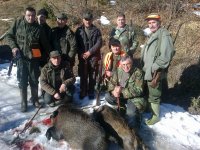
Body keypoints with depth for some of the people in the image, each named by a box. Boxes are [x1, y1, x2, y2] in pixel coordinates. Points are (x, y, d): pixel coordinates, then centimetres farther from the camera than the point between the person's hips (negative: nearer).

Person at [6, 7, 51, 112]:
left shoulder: (38, 28, -2)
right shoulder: (18, 23, -1)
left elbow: (45, 44, 3)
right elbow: (9, 35, 7)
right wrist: (14, 47, -7)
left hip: (34, 58, 0)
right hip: (21, 57, 0)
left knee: (34, 80, 11)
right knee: (22, 81, 6)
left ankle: (35, 100, 27)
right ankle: (23, 102, 19)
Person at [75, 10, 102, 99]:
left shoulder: (96, 30, 2)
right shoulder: (79, 30, 6)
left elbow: (99, 43, -6)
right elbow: (76, 43, 4)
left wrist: (90, 52, -14)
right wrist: (80, 53, -10)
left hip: (93, 57, -1)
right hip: (82, 57, 1)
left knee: (92, 76, 6)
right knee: (83, 75, 7)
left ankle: (91, 92, 20)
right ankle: (83, 91, 22)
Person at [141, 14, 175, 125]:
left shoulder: (164, 35, -16)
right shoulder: (153, 35, 16)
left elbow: (166, 55, -25)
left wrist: (155, 68, -23)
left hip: (155, 73, -9)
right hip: (148, 71, 9)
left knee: (154, 95, 2)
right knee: (148, 93, 22)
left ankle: (155, 116, 18)